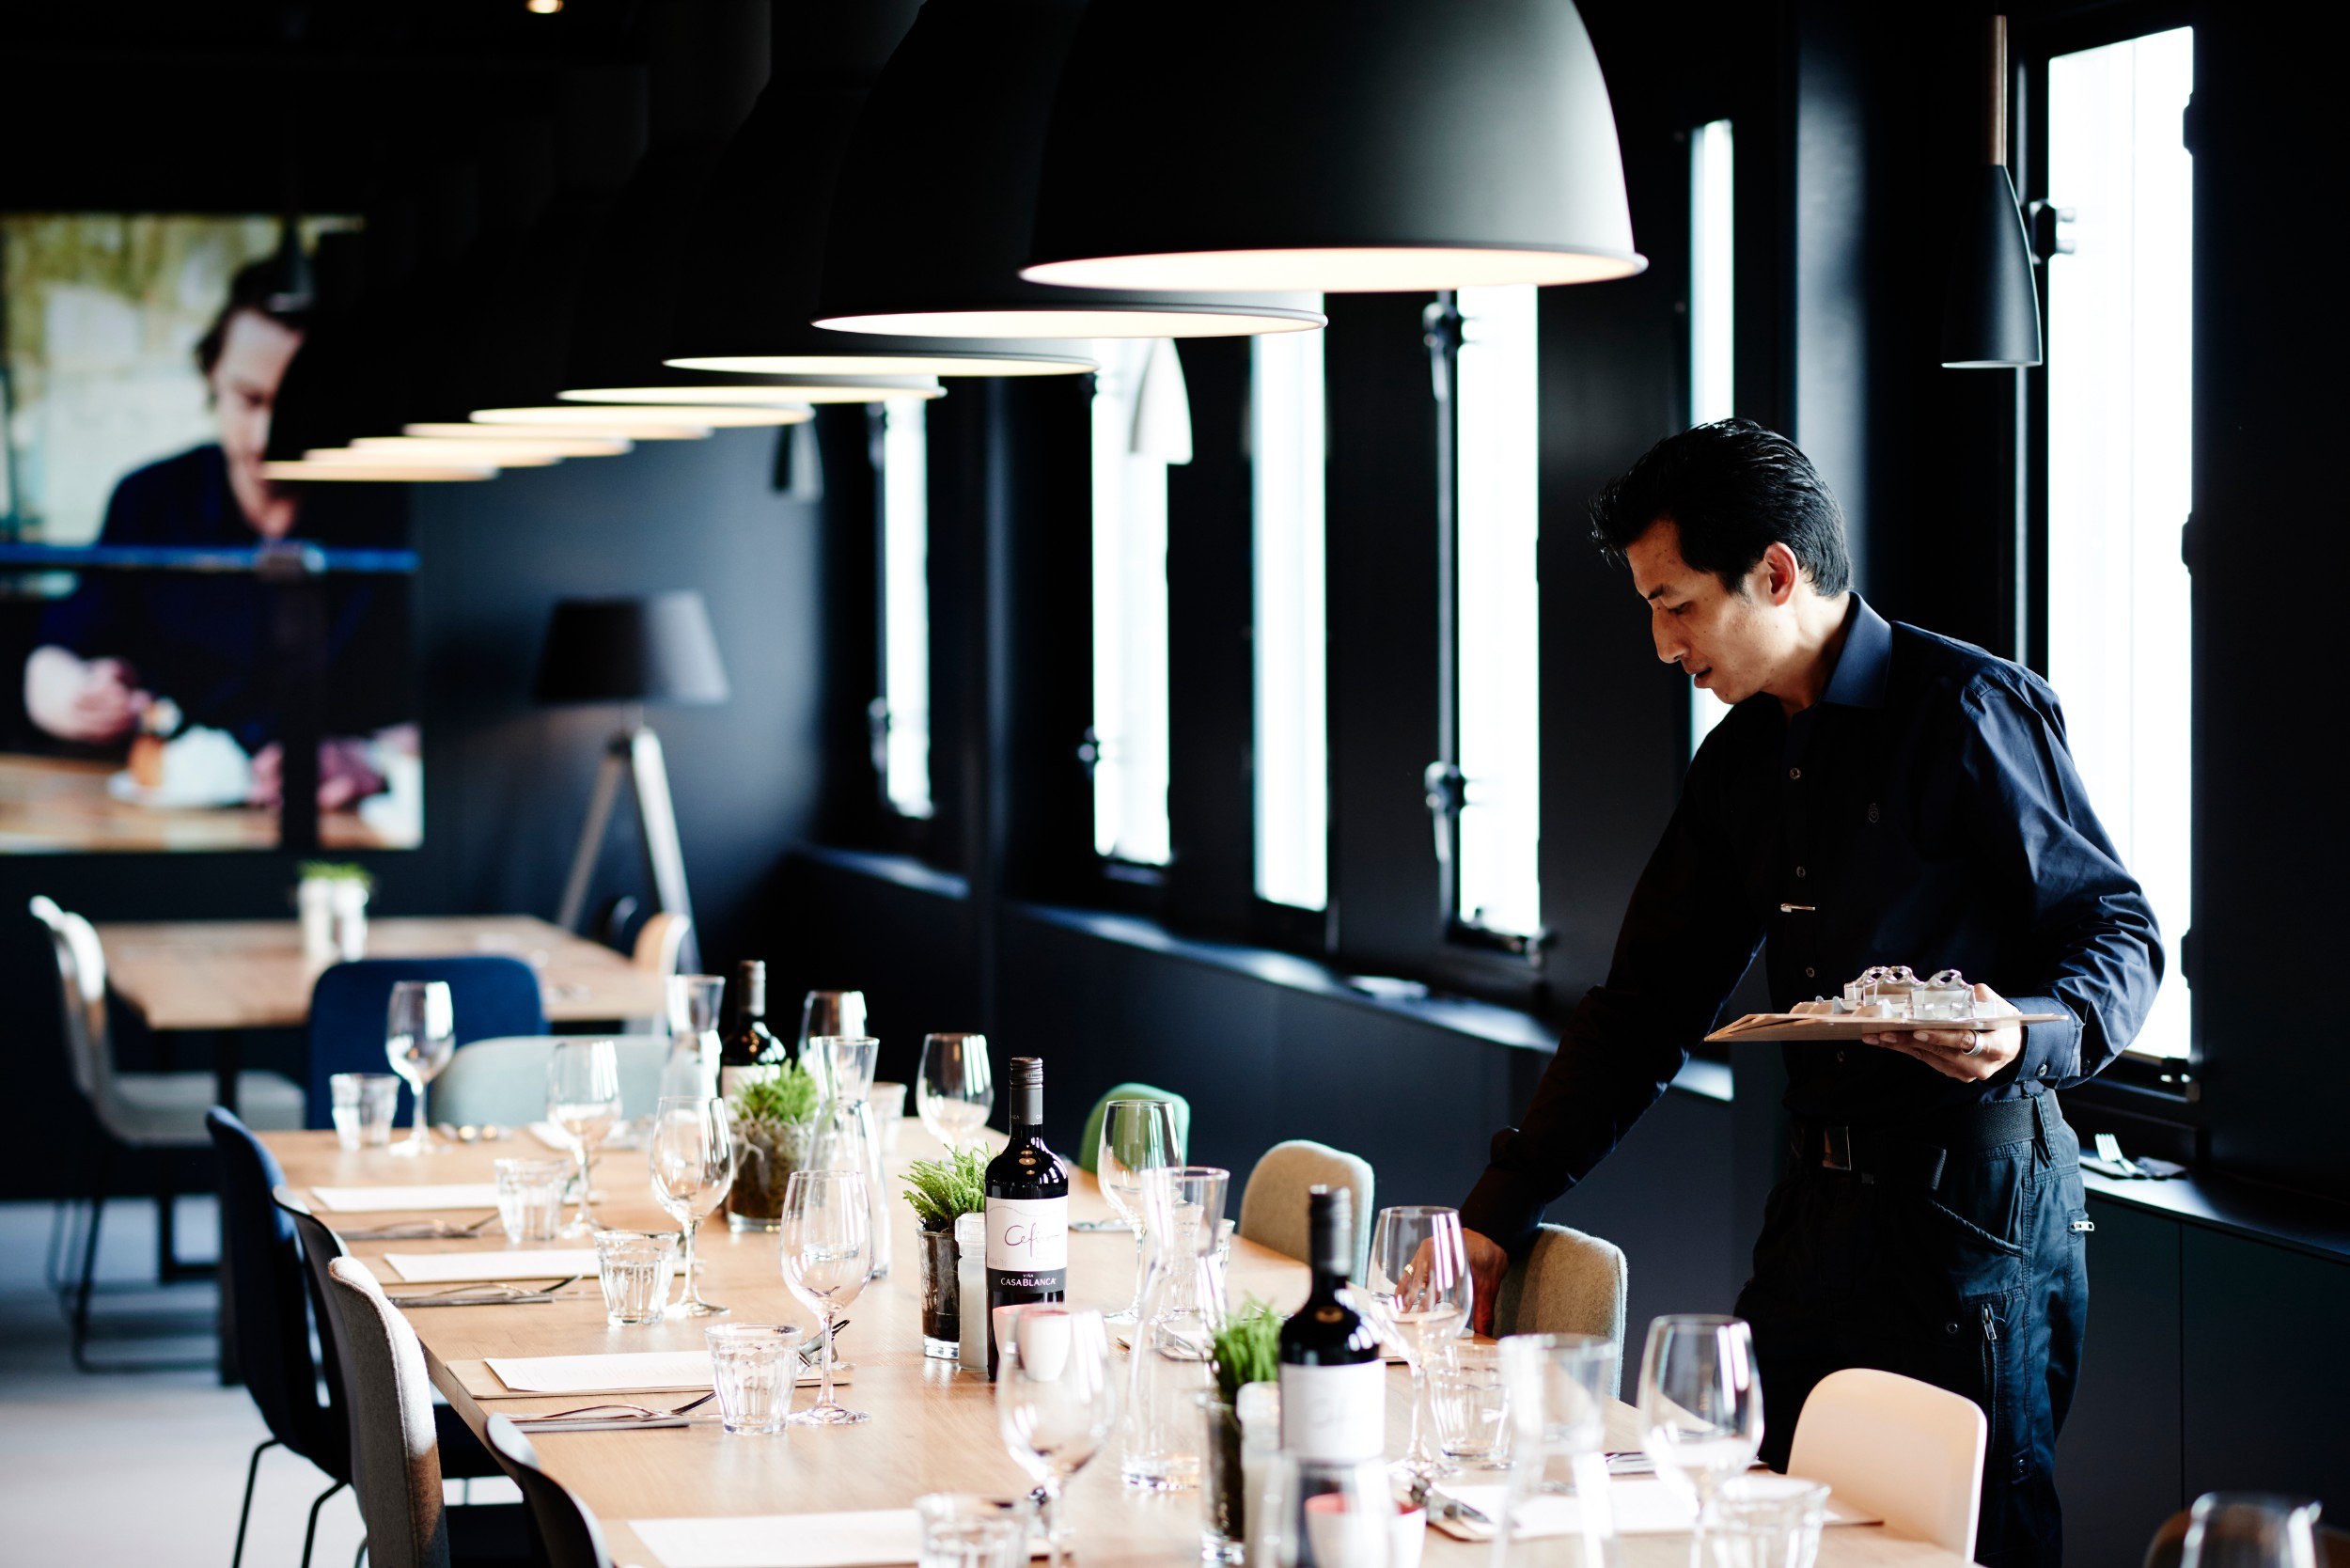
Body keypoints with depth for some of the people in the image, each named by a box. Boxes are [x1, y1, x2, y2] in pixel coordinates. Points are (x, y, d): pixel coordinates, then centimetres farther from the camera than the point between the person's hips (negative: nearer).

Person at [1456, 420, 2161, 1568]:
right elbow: (1645, 1003, 16)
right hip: (1818, 1206, 7)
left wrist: (2030, 1035, -28)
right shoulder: (1742, 759, 13)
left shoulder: (1970, 708, -9)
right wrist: (1498, 1213, 12)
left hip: (1974, 1204, -7)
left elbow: (2121, 934, -6)